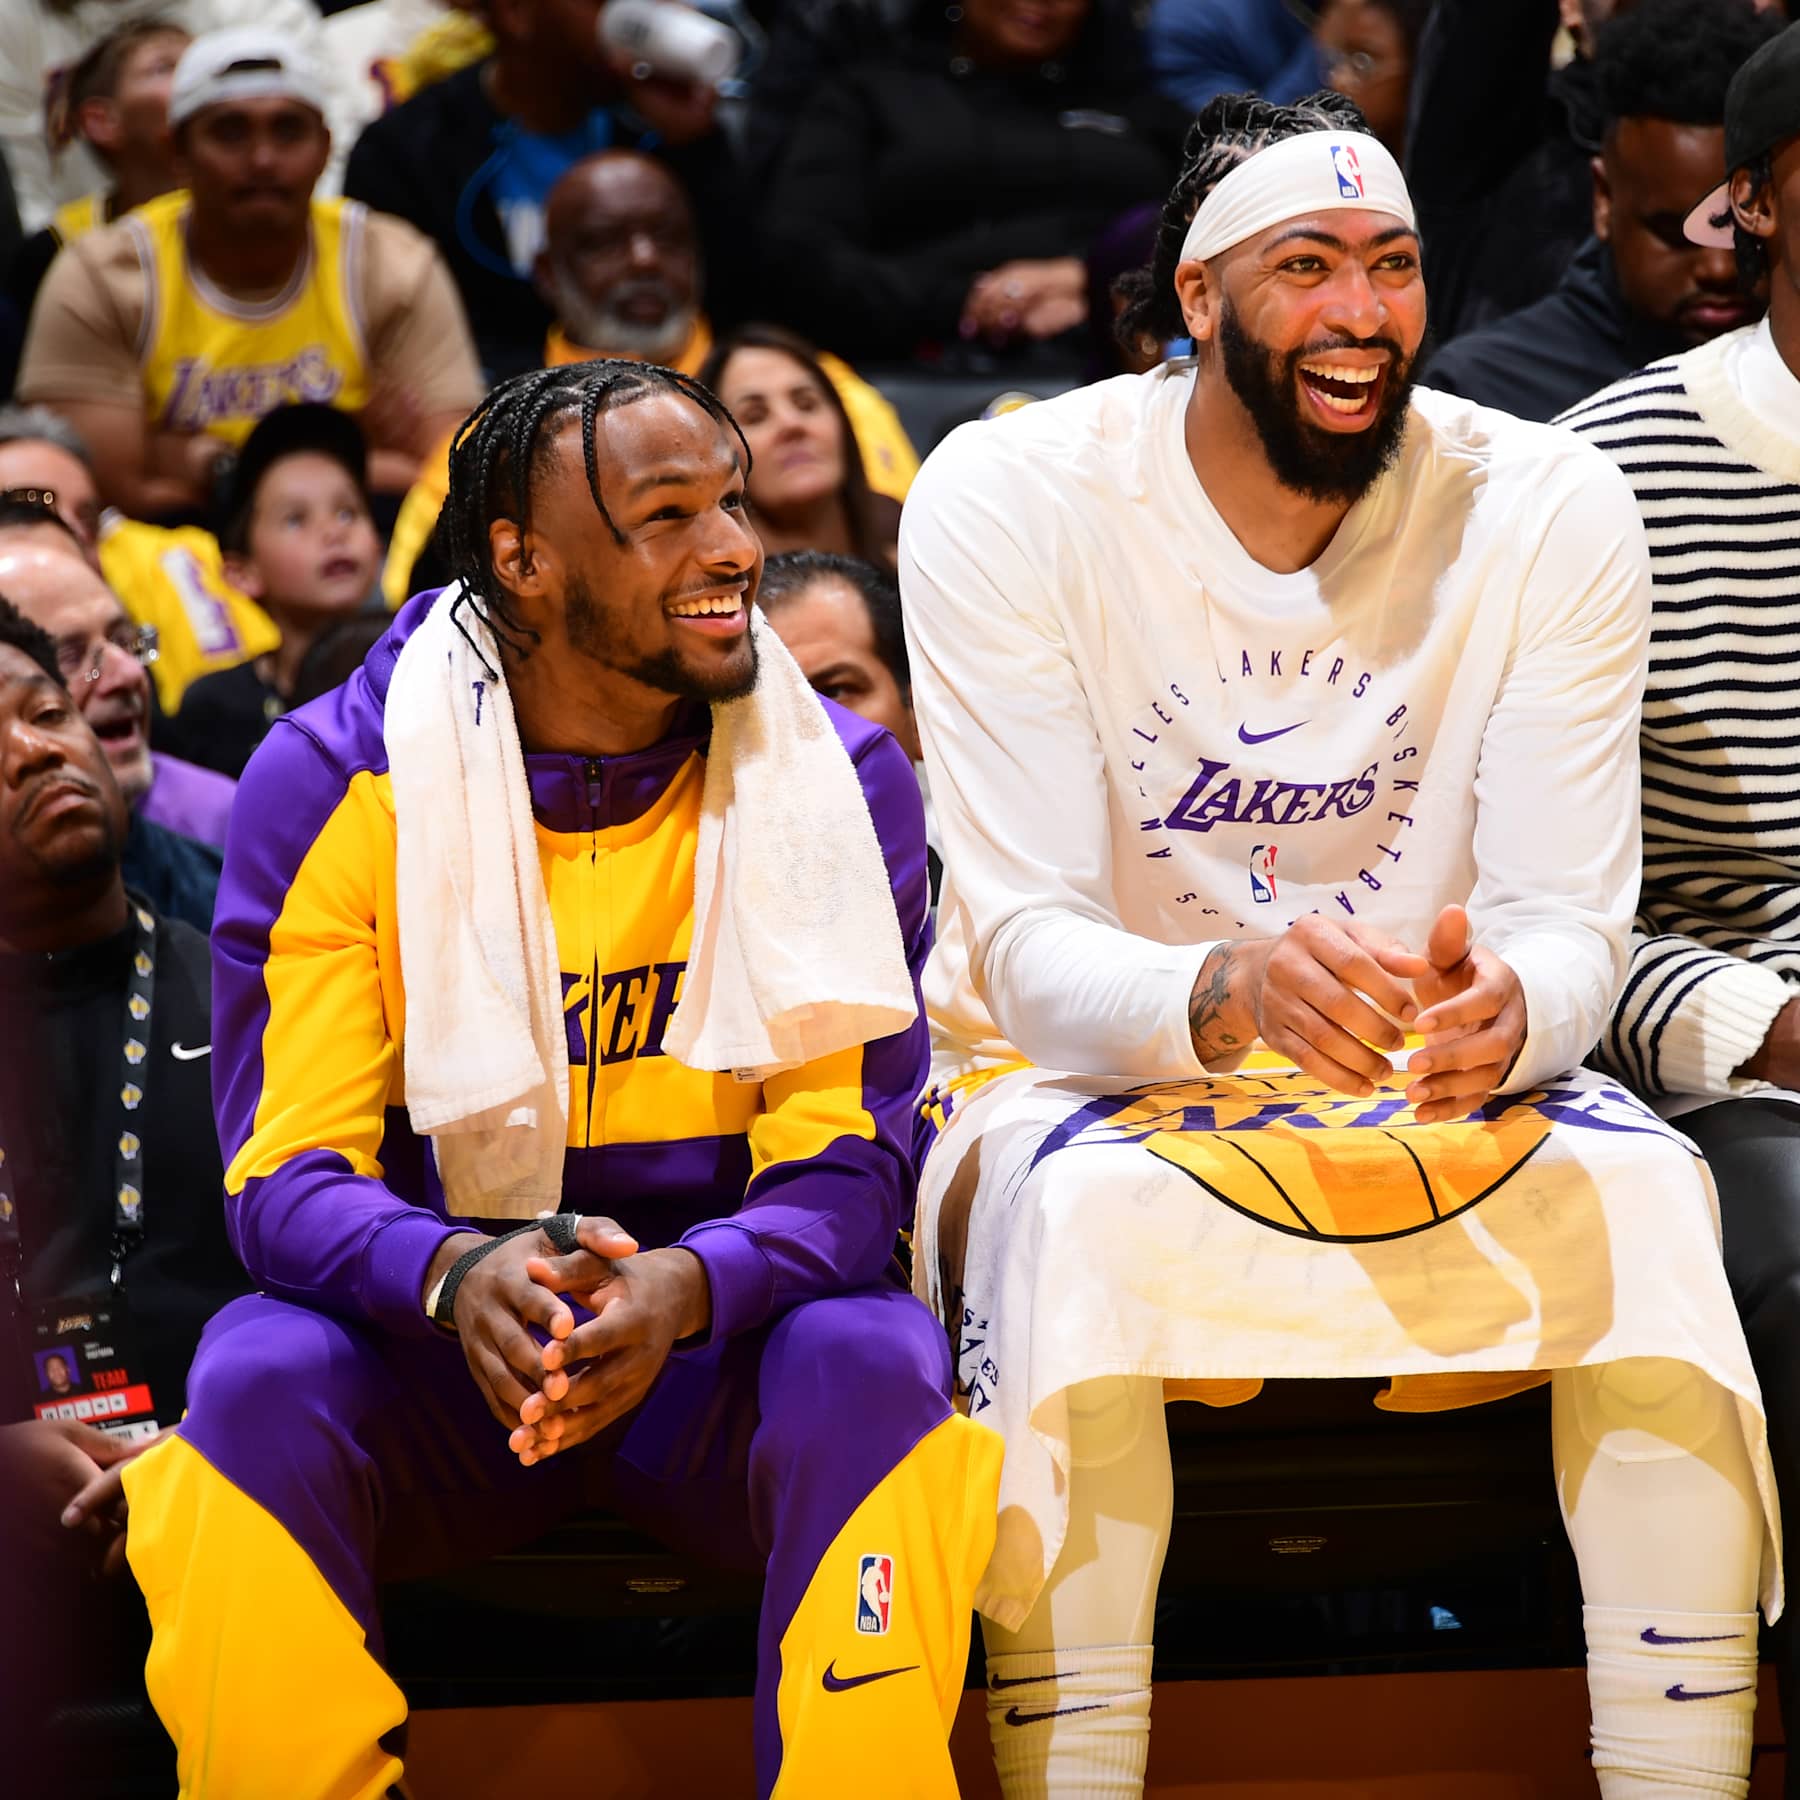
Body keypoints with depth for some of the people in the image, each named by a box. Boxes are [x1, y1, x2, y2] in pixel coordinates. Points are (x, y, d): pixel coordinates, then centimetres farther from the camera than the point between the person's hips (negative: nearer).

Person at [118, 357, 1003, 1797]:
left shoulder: (838, 778, -3)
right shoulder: (331, 783, -5)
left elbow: (851, 1161, -9)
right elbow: (287, 1175, -9)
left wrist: (682, 1289, -33)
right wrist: (457, 1276, -33)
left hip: (719, 1337, 0)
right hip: (437, 1348, 0)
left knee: (872, 1360, -32)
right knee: (260, 1381, -31)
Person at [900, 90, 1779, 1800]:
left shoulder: (1550, 509, -7)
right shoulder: (1009, 501, -13)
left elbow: (1569, 921, -10)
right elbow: (1028, 949, -18)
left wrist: (1506, 1013, -37)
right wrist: (1225, 995, -42)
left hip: (1427, 1083, 2)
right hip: (1085, 1083, -2)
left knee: (1641, 1193, -28)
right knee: (1080, 1214, -36)